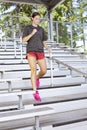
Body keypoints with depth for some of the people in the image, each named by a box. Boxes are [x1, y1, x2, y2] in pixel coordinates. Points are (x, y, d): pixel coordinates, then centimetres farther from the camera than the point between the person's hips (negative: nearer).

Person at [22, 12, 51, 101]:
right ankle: (35, 92, -17)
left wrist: (48, 48, -4)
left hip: (40, 52, 4)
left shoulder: (41, 29, 17)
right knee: (33, 70, -20)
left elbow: (44, 42, 17)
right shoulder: (27, 28, 7)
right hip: (31, 52, -4)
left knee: (44, 71, -5)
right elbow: (24, 40, -4)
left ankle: (37, 78, 31)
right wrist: (32, 33, -15)